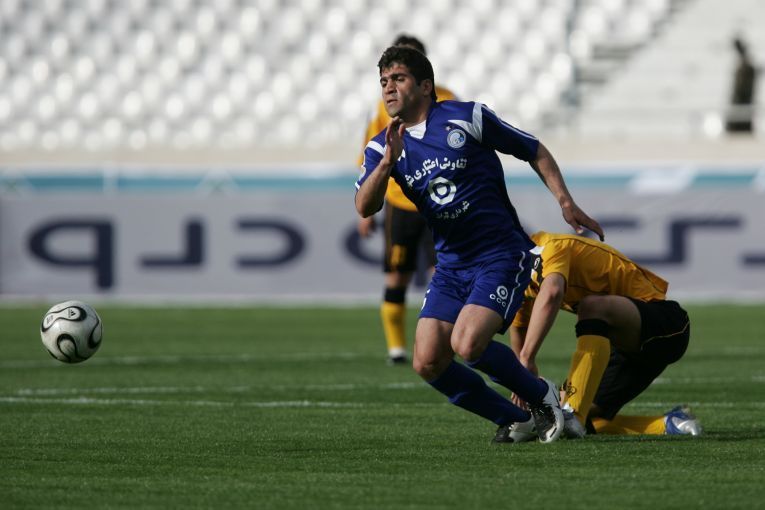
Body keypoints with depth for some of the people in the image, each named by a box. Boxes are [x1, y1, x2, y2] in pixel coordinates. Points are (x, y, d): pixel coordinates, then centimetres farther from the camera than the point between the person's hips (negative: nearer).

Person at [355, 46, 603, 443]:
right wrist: (388, 161, -25)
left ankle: (541, 397, 2)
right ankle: (517, 419, 7)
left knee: (467, 344, -25)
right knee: (428, 363, -9)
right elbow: (365, 208, -10)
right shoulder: (382, 147, 5)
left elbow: (535, 151, 5)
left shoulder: (467, 117, -5)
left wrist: (565, 202, -5)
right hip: (451, 265, 5)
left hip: (501, 256, -5)